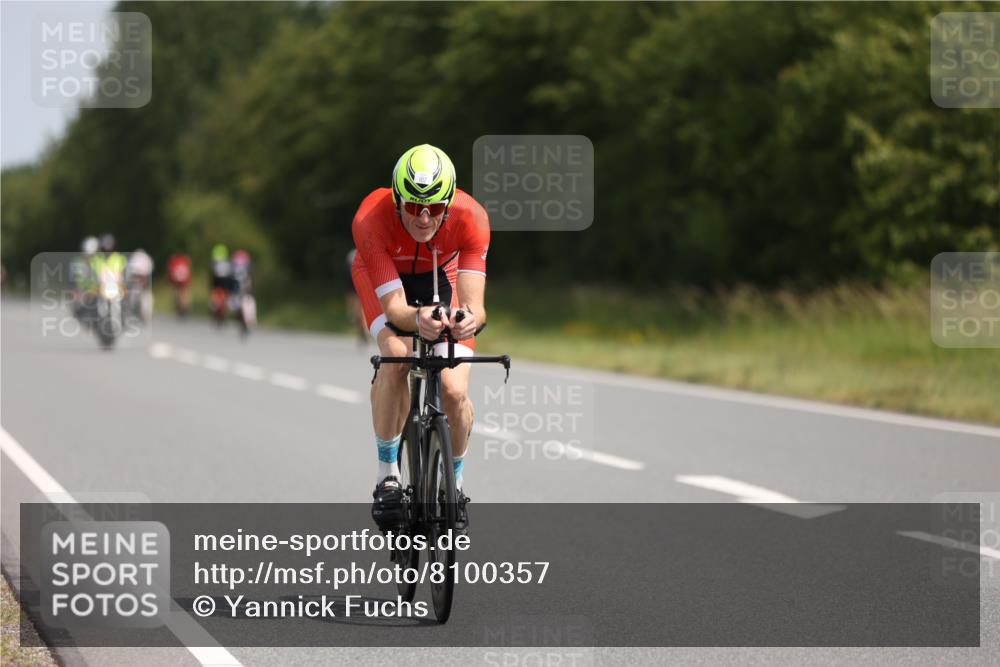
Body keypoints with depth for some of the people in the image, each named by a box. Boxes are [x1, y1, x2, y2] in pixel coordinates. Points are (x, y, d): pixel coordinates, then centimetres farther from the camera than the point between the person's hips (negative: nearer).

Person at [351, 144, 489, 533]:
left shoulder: (470, 218, -36)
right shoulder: (370, 220, -39)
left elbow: (474, 303, -43)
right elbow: (393, 306, -42)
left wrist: (471, 318, -67)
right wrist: (417, 319, -64)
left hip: (441, 275, 1)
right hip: (382, 278, -1)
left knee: (454, 391, -15)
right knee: (395, 357, -31)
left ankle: (454, 483, 13)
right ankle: (387, 474, -14)